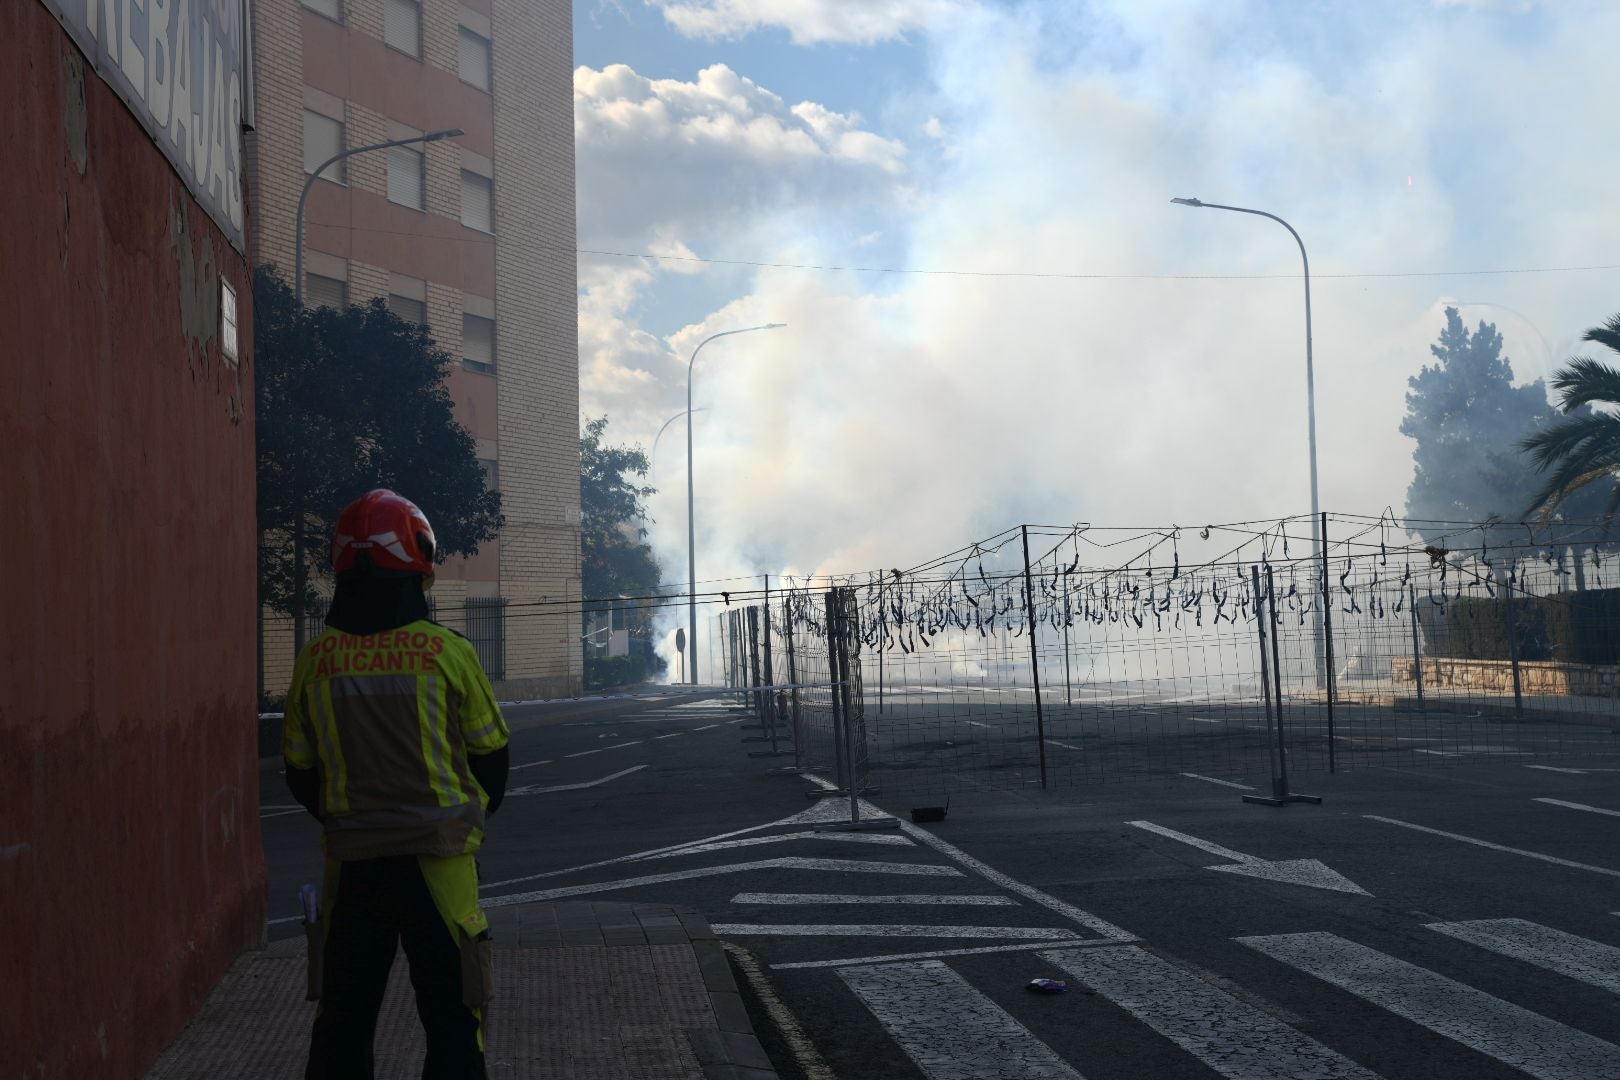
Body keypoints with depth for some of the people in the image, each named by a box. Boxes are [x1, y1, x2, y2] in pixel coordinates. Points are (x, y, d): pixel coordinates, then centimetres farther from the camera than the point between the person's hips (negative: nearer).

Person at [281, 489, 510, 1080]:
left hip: (351, 862, 3)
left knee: (342, 1021, 15)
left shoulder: (316, 661, -3)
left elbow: (300, 774, 6)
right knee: (452, 1022, 7)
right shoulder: (448, 653, -11)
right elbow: (492, 757, 0)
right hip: (438, 861, -3)